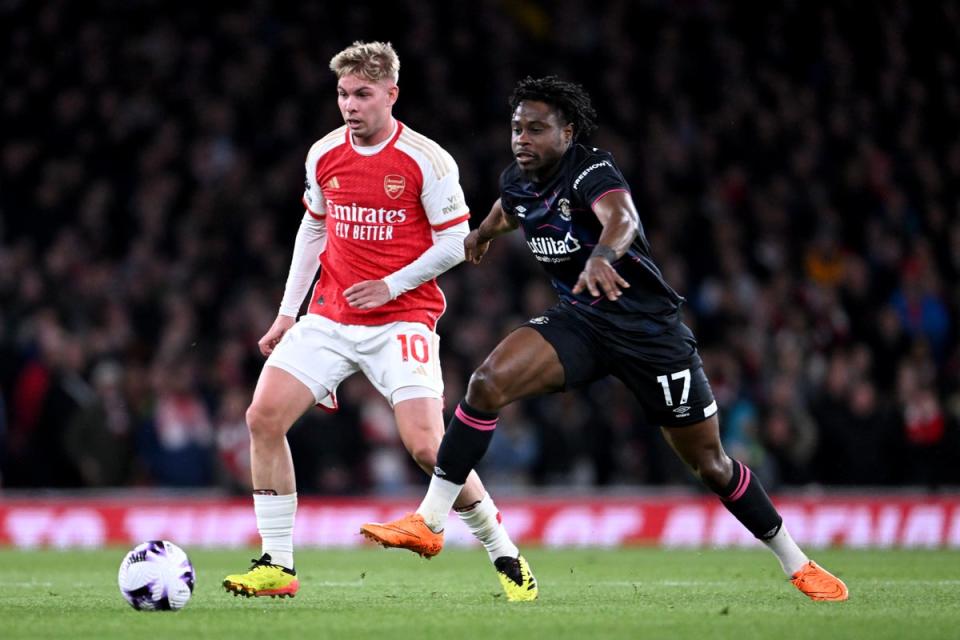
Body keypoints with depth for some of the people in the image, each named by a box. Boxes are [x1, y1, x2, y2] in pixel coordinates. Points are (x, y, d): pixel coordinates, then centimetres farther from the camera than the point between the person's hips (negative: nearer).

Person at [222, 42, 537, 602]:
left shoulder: (427, 160, -10)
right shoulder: (324, 155, 4)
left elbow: (455, 243, -5)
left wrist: (391, 286, -14)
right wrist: (288, 313, 15)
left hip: (403, 319, -5)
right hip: (329, 318, 5)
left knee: (427, 446, -17)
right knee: (264, 417, -10)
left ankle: (506, 557, 2)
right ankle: (277, 566, -1)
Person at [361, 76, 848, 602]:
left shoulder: (592, 172, -22)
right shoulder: (517, 181, 0)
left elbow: (622, 217, -45)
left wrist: (602, 255, -65)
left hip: (648, 329, -5)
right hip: (578, 321, 5)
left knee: (709, 463, 3)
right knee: (489, 381, -21)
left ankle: (796, 563, 23)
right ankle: (428, 523, -17)